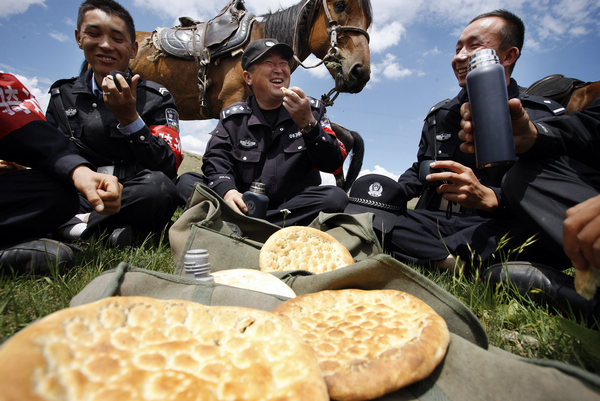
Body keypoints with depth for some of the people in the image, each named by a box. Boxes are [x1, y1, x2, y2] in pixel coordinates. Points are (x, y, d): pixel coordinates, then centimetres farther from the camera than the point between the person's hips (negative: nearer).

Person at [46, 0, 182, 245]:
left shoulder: (156, 98, 1)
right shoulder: (62, 95, 13)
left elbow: (167, 167, -10)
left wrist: (129, 118, -19)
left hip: (135, 200, -3)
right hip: (79, 199, 3)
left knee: (158, 186, -36)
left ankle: (79, 225, -17)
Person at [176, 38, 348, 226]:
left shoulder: (312, 109, 9)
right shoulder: (232, 117, 10)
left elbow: (333, 164, -2)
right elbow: (216, 158, -4)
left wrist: (308, 123, -18)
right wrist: (227, 190, -27)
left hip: (293, 207, 0)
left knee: (337, 197, -29)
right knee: (186, 182, -15)